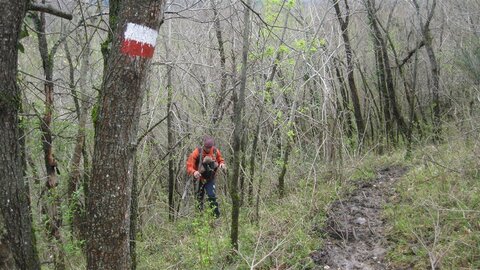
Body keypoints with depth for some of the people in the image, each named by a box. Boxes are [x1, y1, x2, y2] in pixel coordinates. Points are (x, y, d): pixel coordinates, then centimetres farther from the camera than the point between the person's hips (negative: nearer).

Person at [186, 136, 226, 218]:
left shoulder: (215, 151, -10)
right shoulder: (197, 152, -20)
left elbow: (220, 160, 7)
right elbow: (189, 166, -21)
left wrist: (222, 164, -18)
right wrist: (194, 172, -42)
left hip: (210, 179, 0)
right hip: (199, 179, 0)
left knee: (212, 196, -17)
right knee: (199, 198, 14)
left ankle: (216, 215, -7)